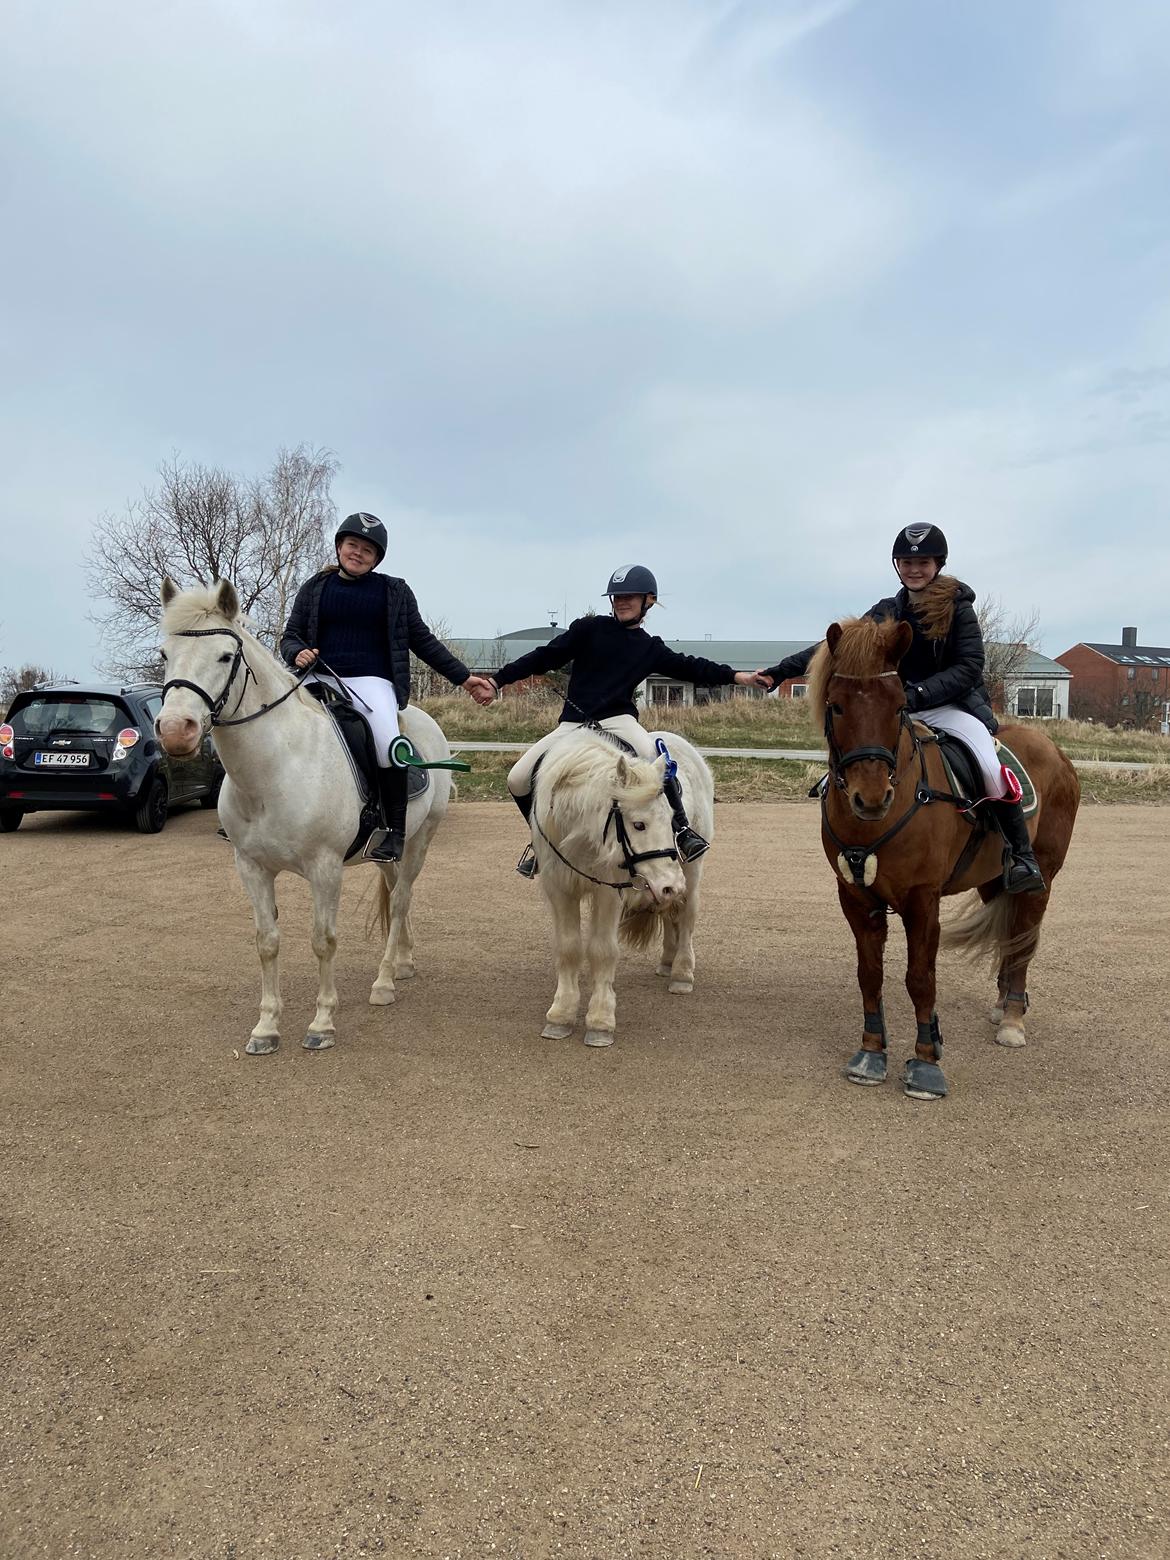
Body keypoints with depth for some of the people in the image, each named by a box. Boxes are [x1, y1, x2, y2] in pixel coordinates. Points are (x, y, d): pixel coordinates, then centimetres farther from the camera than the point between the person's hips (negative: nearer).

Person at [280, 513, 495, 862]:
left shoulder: (395, 591, 13)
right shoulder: (314, 588, 16)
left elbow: (423, 641, 15)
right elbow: (290, 635, 17)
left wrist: (464, 678, 9)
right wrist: (297, 653, -9)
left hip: (371, 681, -2)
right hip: (320, 679, 3)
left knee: (388, 742, -30)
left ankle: (396, 832, -16)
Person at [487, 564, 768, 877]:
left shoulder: (651, 648, 9)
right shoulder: (589, 629, 4)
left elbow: (690, 667, 8)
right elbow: (545, 657, 3)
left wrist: (736, 676, -1)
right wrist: (497, 680, -1)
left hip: (617, 719, -1)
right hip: (573, 722, 1)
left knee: (654, 756, -34)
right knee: (518, 778, -9)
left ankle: (682, 828, -19)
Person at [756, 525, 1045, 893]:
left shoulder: (958, 608, -3)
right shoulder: (888, 611, 8)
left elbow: (969, 668, -11)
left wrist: (918, 693, -24)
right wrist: (781, 671, -4)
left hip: (954, 706, -4)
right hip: (899, 710, 4)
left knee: (991, 768, -27)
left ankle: (1022, 856, -12)